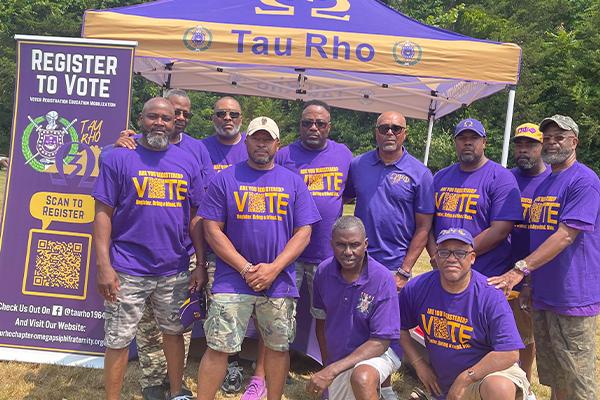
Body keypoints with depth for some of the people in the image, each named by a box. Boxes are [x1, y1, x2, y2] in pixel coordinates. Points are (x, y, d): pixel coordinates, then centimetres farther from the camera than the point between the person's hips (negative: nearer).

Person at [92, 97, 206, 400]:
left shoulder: (188, 162, 6)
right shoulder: (118, 158, -3)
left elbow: (195, 218, 8)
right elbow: (103, 213, -5)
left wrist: (201, 264, 5)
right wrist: (104, 266, -11)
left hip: (175, 270, 3)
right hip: (127, 270, -3)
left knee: (173, 332, 17)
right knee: (118, 340, 6)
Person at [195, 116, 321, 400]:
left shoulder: (293, 182, 6)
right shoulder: (225, 179, 2)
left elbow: (303, 232, 1)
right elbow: (212, 230, -3)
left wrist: (273, 269, -12)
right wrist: (246, 268, -12)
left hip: (280, 281, 2)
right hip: (232, 280, -2)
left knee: (278, 346, 12)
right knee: (218, 347, 0)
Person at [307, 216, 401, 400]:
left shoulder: (382, 279, -23)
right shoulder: (324, 271, -9)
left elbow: (380, 342, -22)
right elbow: (321, 319, 5)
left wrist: (332, 370, -26)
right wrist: (327, 366, 6)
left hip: (377, 352, -5)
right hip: (338, 357, 5)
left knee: (362, 377, -36)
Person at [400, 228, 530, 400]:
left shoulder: (490, 295, -19)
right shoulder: (416, 288, -8)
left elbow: (509, 353, -22)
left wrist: (464, 379, -20)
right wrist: (419, 364, -1)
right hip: (439, 382, 4)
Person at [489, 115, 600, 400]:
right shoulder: (543, 183, 14)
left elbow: (566, 235, -21)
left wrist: (520, 269, -26)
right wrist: (529, 280, 12)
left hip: (573, 297, -8)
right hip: (542, 295, 8)